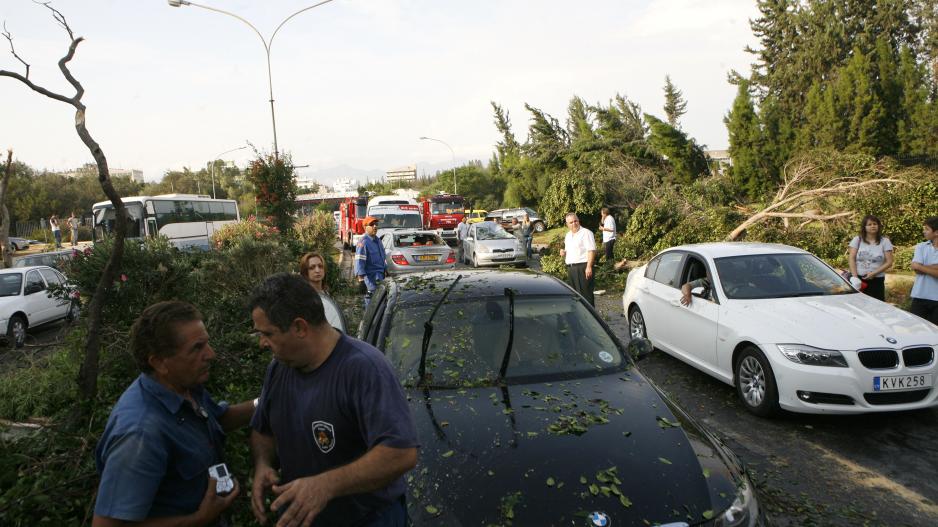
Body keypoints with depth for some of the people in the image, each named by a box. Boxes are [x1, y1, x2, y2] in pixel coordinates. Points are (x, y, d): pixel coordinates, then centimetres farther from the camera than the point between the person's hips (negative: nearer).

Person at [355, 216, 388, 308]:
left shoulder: (377, 240, 15)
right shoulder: (364, 242, -14)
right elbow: (359, 261, -21)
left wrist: (385, 269, 27)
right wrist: (361, 278, -26)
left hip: (380, 275, 9)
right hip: (371, 276, -9)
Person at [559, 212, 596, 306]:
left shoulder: (586, 233, -7)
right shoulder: (568, 235, 18)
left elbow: (592, 250, -14)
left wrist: (589, 267, -22)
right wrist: (563, 252, 6)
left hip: (582, 267, -8)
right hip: (570, 268, 8)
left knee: (585, 294, -8)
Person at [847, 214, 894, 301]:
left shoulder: (885, 241, 6)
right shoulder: (857, 240, 7)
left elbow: (889, 262, 1)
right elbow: (851, 259, 1)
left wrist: (874, 273, -12)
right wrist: (855, 277, -9)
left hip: (876, 281, 0)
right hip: (858, 279, 0)